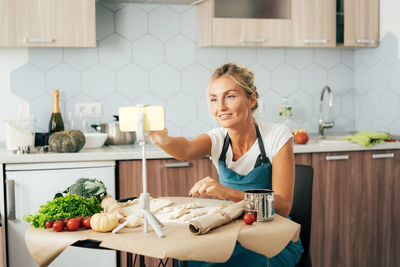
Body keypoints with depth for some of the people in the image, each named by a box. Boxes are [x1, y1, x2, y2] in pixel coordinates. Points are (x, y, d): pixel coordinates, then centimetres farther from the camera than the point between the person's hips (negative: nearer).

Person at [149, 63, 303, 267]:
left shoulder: (276, 136, -12)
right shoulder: (217, 139, -2)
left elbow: (283, 207, -18)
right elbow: (185, 149, -26)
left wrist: (229, 193, -32)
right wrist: (162, 140, -50)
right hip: (233, 238, 3)